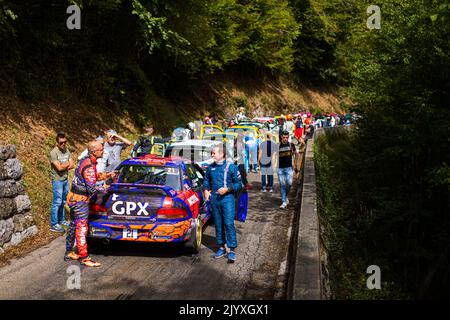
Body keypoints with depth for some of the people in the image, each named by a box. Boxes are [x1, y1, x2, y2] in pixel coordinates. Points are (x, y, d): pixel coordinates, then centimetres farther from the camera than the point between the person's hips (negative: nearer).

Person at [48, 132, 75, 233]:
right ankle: (54, 225, 1)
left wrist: (64, 166, -14)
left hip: (65, 179, 7)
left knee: (63, 201, 16)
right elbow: (59, 167, -22)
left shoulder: (67, 150, 7)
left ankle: (62, 220, 29)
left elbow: (72, 165, 3)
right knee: (57, 202, -5)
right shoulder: (53, 153, -16)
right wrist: (68, 164, -4)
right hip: (57, 180, -7)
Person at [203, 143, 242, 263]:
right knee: (218, 225, 11)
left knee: (229, 224, -10)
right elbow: (206, 180, 25)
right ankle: (221, 247, 23)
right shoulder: (211, 167, 9)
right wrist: (206, 189, 7)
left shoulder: (231, 166, -6)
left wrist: (227, 189, -16)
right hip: (214, 199, 5)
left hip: (227, 198, -5)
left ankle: (232, 250, -5)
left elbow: (239, 184, -3)